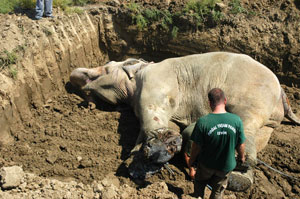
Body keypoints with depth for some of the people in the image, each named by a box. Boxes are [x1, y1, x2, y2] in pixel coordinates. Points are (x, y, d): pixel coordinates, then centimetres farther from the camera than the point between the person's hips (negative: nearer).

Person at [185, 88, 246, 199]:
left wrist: (190, 162, 1)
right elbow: (240, 145, -8)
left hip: (206, 165, -1)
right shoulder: (236, 120, -21)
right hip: (226, 166, 2)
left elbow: (196, 147, -16)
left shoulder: (202, 122, -26)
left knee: (199, 184, 30)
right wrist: (242, 157, 14)